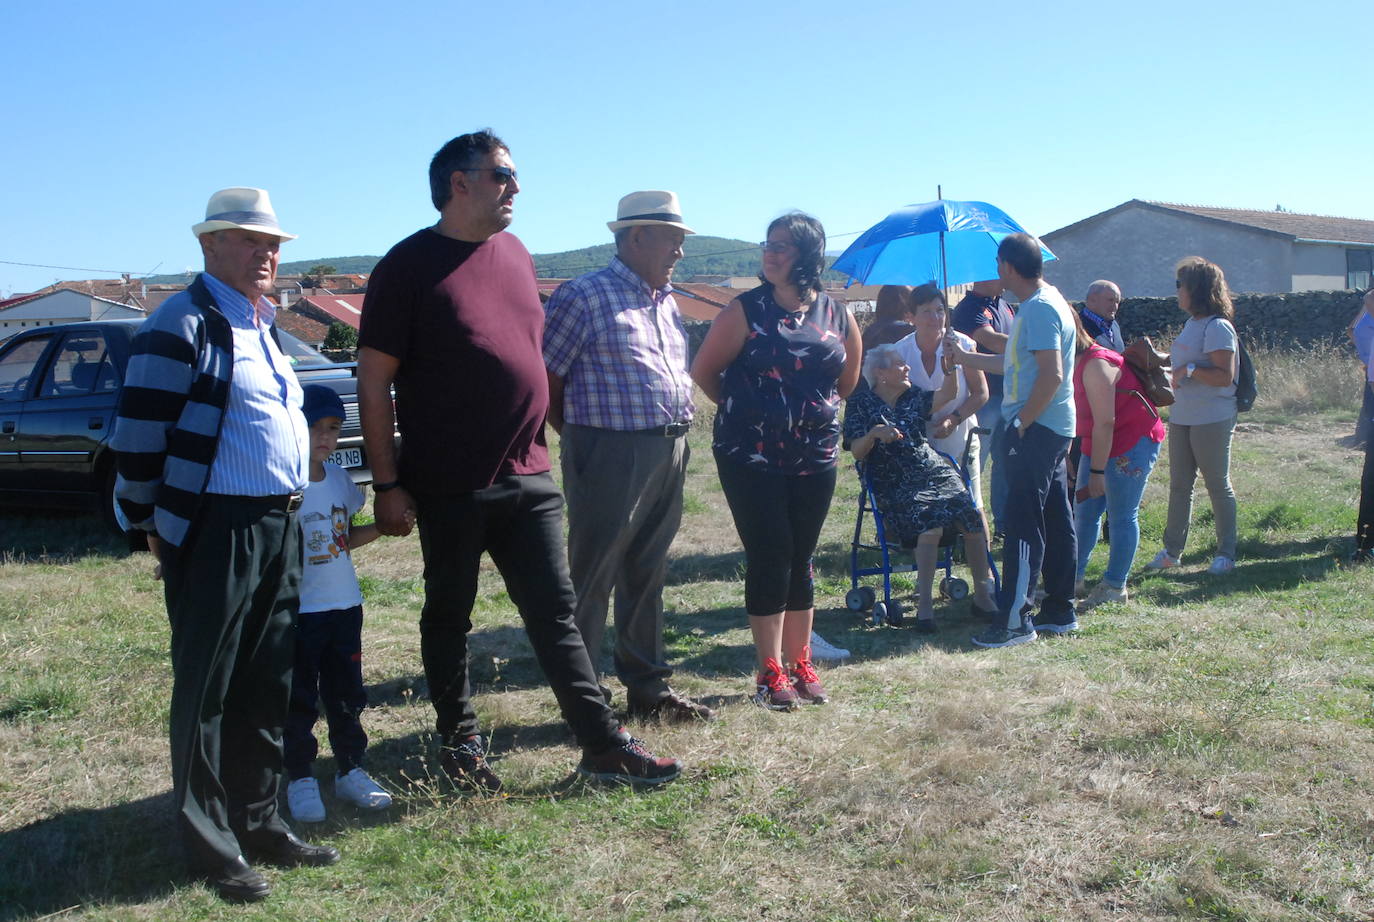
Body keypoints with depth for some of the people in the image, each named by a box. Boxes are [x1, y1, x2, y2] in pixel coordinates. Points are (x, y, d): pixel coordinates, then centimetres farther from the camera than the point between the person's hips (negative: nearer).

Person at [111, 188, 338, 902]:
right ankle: (212, 848, 14)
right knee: (206, 693, 3)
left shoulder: (260, 327, 16)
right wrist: (153, 524, -5)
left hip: (278, 530, 8)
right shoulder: (181, 326, -11)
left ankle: (259, 825, 28)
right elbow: (138, 435, -12)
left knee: (266, 689, 15)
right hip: (214, 538, -8)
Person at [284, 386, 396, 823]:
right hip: (298, 609, -6)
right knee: (299, 699, 4)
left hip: (344, 604, 6)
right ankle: (300, 779, 16)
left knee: (347, 693, 14)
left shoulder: (339, 478, 6)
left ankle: (351, 771, 25)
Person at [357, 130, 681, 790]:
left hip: (528, 480, 5)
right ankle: (459, 743, 26)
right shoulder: (409, 266, -8)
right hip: (449, 485, -5)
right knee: (448, 616, 10)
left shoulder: (516, 255, 11)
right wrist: (387, 484, -12)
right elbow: (373, 381, -9)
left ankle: (604, 745, 12)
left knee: (555, 612, 7)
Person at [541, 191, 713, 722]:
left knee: (647, 577, 16)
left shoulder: (667, 301, 16)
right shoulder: (584, 296, -8)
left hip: (669, 454, 8)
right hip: (611, 455, -8)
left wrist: (675, 439, 12)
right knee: (591, 579, -1)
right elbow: (544, 381, -9)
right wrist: (584, 439, -4)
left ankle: (648, 689, 26)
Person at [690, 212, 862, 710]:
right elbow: (704, 371, 0)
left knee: (800, 560, 10)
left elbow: (848, 380, 19)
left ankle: (799, 664, 21)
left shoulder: (837, 316, 5)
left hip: (816, 457, 3)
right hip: (752, 458, -3)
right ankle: (770, 673, 7)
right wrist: (744, 409, 7)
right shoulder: (746, 310, -5)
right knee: (769, 557, -3)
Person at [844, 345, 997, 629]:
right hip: (896, 486, -4)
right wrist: (875, 433, -20)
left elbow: (946, 394, -2)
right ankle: (924, 604, -28)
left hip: (935, 472, 4)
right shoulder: (861, 403, 5)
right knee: (930, 521, -33)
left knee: (973, 513, -22)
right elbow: (857, 452, -3)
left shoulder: (913, 397, 17)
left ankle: (982, 594, -10)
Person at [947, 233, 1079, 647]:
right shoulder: (1045, 302, 16)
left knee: (1023, 523, -7)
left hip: (1036, 428, -10)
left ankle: (1015, 619, -3)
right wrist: (965, 357, 29)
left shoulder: (1039, 308, -16)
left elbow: (1051, 374, -24)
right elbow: (1016, 363, 24)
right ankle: (1059, 611, 20)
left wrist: (1022, 421, -18)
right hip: (1053, 429, 10)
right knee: (1055, 520, 13)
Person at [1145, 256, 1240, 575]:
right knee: (1179, 485, 12)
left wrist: (1189, 369, -24)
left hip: (1212, 420, -9)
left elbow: (1224, 376, -21)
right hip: (1182, 417, 9)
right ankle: (1172, 551, 20)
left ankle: (1226, 554, 11)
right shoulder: (1192, 323, 13)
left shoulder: (1217, 327, -15)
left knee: (1218, 486, 1)